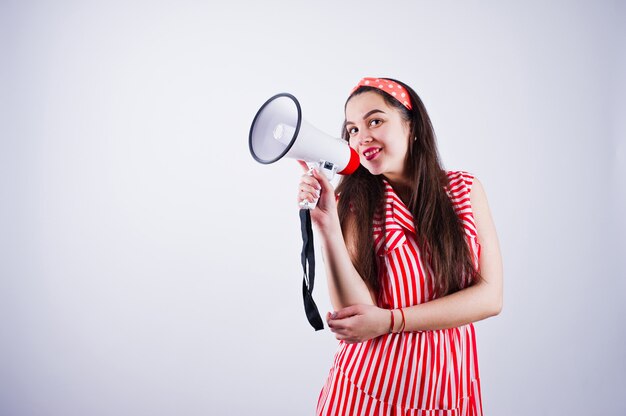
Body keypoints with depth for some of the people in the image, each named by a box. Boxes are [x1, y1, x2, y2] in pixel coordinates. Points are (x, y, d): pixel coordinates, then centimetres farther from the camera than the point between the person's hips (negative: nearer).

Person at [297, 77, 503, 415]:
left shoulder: (464, 189, -4)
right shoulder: (354, 203, -9)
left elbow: (490, 296, -10)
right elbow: (356, 312, -18)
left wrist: (389, 321, -16)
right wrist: (326, 225, -28)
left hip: (449, 387, 2)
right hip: (371, 388, -1)